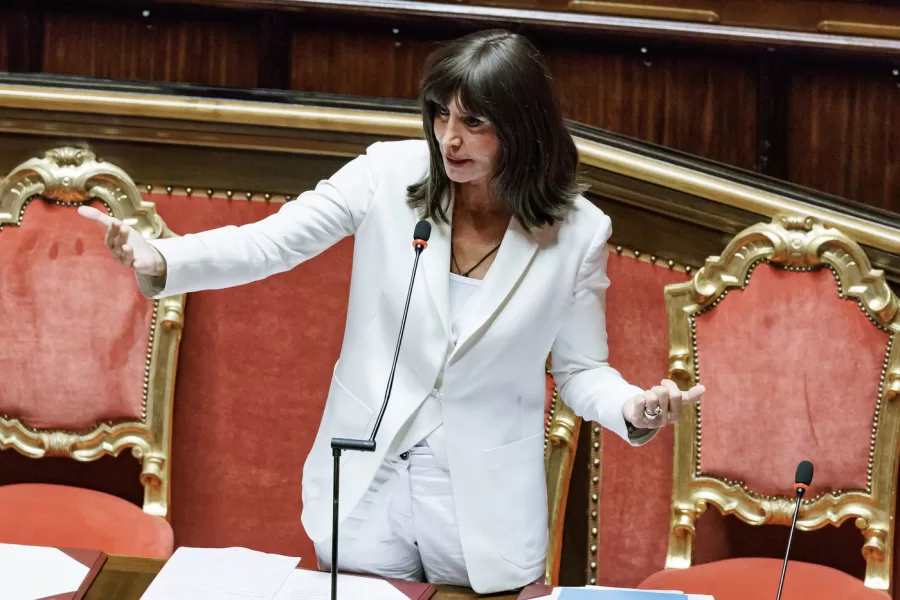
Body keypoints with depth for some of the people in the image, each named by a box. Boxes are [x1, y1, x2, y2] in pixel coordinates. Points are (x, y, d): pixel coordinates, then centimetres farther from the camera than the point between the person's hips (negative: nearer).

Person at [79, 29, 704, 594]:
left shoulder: (576, 232, -10)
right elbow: (265, 244, -15)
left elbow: (582, 369, -1)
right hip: (367, 479, 1)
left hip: (485, 501, -1)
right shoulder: (390, 173, -10)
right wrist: (158, 261, -31)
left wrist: (634, 409, -23)